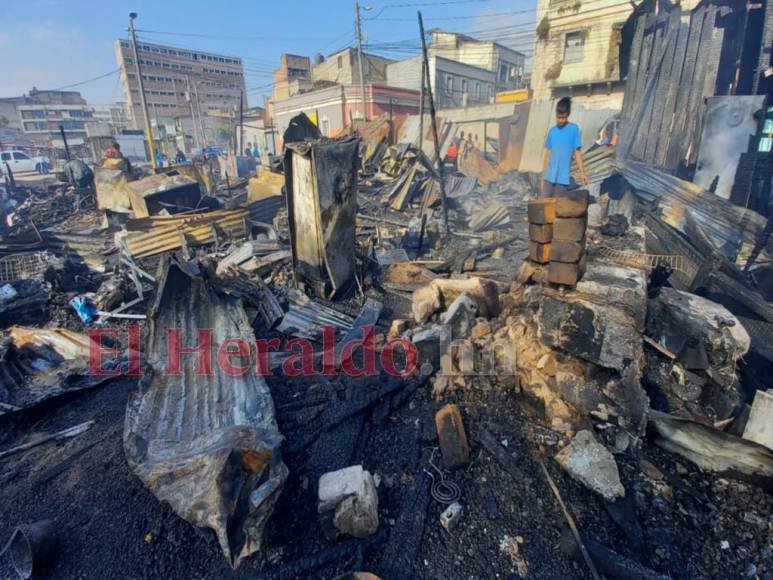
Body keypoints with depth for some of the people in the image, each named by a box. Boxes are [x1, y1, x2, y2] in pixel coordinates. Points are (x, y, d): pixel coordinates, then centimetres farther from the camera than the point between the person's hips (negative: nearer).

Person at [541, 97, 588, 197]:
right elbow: (547, 153, 11)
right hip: (549, 176, 3)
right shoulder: (552, 130, 8)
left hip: (563, 178, -3)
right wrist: (543, 176, 9)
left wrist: (582, 173, -9)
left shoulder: (574, 129, -1)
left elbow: (577, 152, -1)